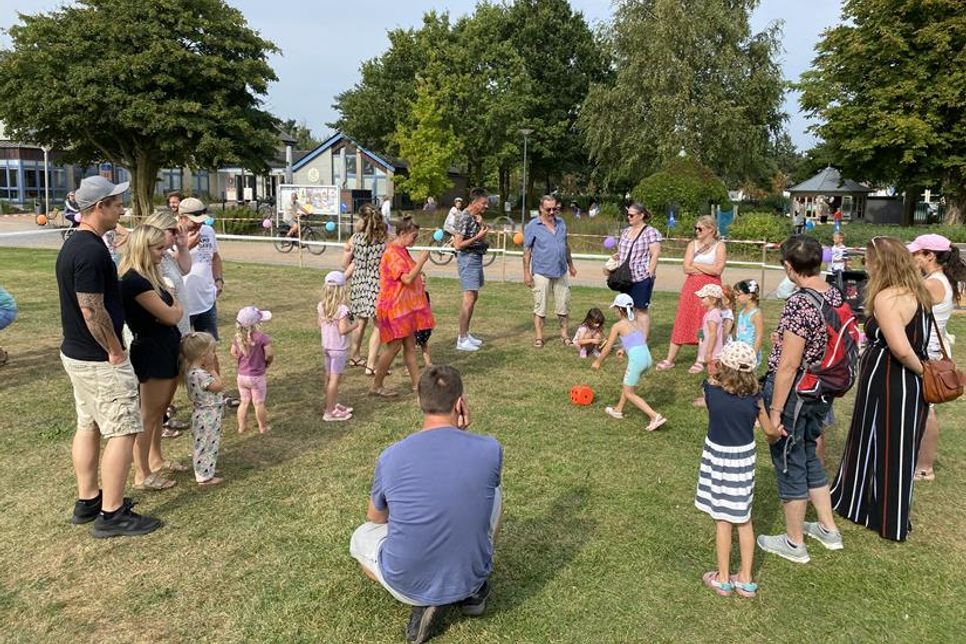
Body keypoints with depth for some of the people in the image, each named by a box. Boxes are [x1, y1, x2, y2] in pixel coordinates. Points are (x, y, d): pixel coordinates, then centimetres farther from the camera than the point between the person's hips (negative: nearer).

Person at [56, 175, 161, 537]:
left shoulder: (73, 244, 10)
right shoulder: (91, 250, -23)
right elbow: (92, 310, -25)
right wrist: (116, 351, -14)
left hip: (76, 353, 10)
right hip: (99, 360, -10)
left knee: (89, 426, 18)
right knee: (123, 431, -3)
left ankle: (87, 501, 30)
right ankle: (111, 515, 4)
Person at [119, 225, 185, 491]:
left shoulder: (150, 275, 10)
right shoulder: (134, 281, -21)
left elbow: (171, 308, 13)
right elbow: (170, 316, -19)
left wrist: (171, 308, -6)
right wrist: (177, 308, 0)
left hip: (168, 347, 10)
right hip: (152, 351, -10)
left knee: (160, 409, 20)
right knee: (148, 414, 1)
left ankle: (156, 460, 36)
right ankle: (141, 475, 12)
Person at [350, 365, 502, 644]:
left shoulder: (390, 457, -14)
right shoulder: (490, 449, -14)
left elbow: (375, 518, 7)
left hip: (407, 584, -1)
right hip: (470, 577, 2)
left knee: (360, 538, 30)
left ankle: (424, 602, 8)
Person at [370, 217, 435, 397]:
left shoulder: (402, 251, 12)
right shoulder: (392, 253, -18)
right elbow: (407, 278, -25)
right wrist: (421, 260, -18)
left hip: (406, 306, 9)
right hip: (394, 307, -9)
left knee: (410, 345, 11)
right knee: (394, 346, -2)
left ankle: (417, 383, 17)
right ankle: (376, 386, 9)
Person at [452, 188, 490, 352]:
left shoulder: (476, 217, 11)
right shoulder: (465, 217, -17)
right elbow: (458, 245, -20)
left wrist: (482, 226, -3)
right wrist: (478, 236, -20)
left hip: (476, 257, 10)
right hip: (468, 259, -10)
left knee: (473, 297, 14)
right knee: (469, 299, -10)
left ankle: (466, 334, 23)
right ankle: (461, 340, -6)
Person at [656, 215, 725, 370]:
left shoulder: (719, 246, 0)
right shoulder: (693, 244, 8)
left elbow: (717, 270, -13)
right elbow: (687, 268, -3)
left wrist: (696, 265, -5)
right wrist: (708, 269, -9)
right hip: (692, 287, 2)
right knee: (683, 322, 1)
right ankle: (670, 360, 4)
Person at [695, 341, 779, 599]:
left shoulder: (712, 390, -15)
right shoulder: (754, 397, -9)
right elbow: (770, 431, 5)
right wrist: (777, 435, 24)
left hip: (717, 456, -2)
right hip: (744, 457, 2)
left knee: (722, 520, 10)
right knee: (744, 519, 15)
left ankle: (722, 579, 20)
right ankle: (745, 580, 24)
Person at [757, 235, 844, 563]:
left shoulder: (799, 303, -25)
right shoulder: (835, 295, 0)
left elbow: (788, 365, -25)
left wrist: (775, 411, -19)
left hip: (792, 391, -8)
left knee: (789, 464, 8)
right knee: (808, 456, 25)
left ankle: (794, 543, 24)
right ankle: (828, 528, 38)